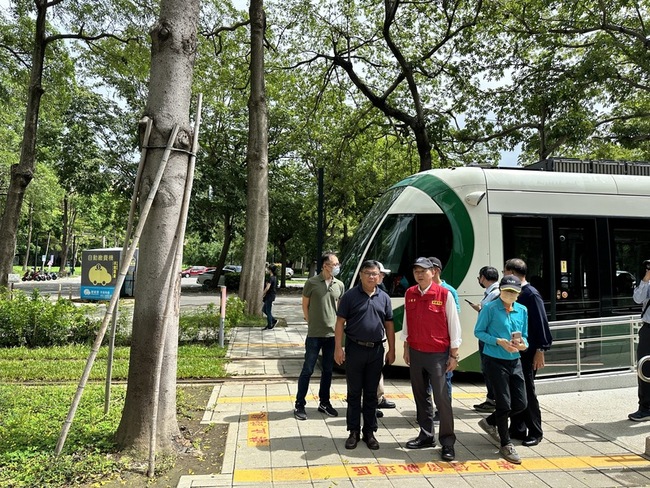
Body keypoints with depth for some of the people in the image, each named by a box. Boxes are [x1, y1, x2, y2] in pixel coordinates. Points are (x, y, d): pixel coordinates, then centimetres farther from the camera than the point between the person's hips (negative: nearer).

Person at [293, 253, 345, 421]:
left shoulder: (339, 285, 4)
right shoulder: (312, 283, -8)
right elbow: (305, 305, 2)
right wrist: (311, 323, 3)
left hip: (332, 334, 4)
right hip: (314, 334, -4)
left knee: (328, 370, 14)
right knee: (308, 370, 2)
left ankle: (324, 403, 28)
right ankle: (299, 404, 14)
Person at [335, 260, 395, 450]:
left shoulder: (384, 298, 6)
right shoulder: (350, 295, -4)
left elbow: (389, 325, 10)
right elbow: (340, 322, -4)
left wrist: (391, 350, 7)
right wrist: (338, 348, -10)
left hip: (376, 350, 3)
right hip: (355, 349, -2)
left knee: (371, 393, 12)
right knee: (354, 392, 7)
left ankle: (369, 431, 24)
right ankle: (353, 431, 19)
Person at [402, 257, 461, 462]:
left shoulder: (444, 294, -9)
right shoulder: (409, 294, 4)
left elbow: (454, 325, -5)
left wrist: (454, 354, -6)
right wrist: (406, 348, 12)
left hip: (438, 354, -5)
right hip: (415, 353, 5)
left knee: (442, 398, -3)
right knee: (421, 396, 12)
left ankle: (447, 441, 10)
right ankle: (426, 435, 26)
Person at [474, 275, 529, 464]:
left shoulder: (522, 310, 6)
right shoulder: (490, 308, -10)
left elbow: (524, 335, 12)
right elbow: (478, 331, -7)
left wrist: (523, 344, -11)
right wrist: (499, 341, -19)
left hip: (515, 361, 6)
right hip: (495, 361, -6)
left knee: (520, 404, 8)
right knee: (504, 403, -1)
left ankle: (490, 422, 34)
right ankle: (506, 445, 21)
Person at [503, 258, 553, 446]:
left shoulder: (531, 294, -13)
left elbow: (541, 323, -15)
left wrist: (540, 350, -17)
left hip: (527, 352, -7)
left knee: (527, 392, 2)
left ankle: (535, 432, 16)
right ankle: (517, 429, 24)